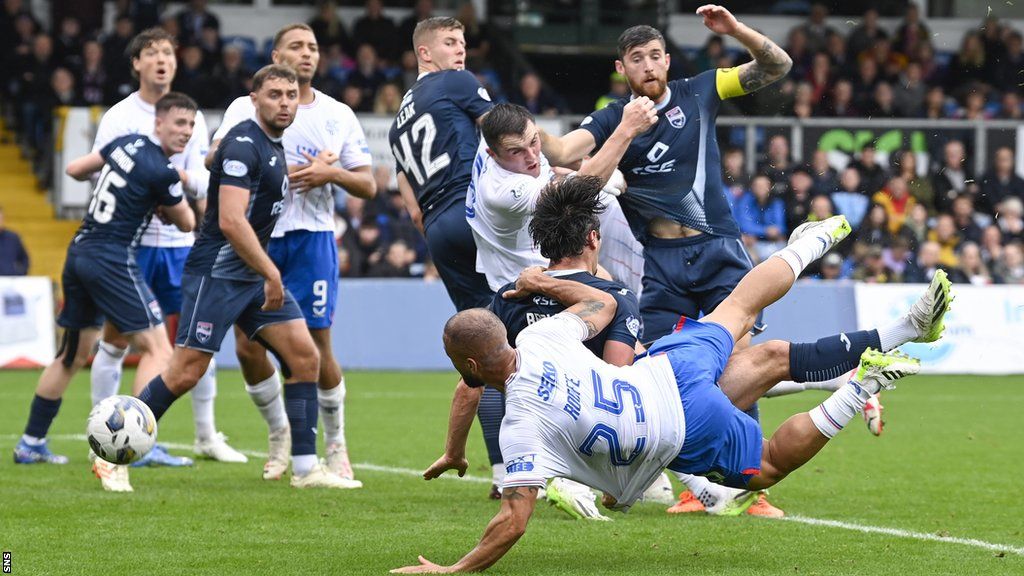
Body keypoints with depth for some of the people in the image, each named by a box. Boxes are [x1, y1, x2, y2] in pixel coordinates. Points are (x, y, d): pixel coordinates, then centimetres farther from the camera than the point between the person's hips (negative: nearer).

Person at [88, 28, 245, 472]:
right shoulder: (119, 117, -3)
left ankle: (207, 436, 15)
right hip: (129, 241, -4)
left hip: (179, 241, 4)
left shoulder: (192, 117, 9)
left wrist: (181, 177, -18)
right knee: (115, 341, -1)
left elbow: (202, 181, 2)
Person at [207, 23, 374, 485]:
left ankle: (336, 446, 14)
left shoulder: (339, 115, 7)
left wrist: (331, 173, -13)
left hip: (311, 238, 0)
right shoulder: (248, 107, 5)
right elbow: (213, 160, -7)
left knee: (317, 349, -3)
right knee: (248, 347, -3)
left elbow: (368, 187, 6)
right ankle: (280, 433, 19)